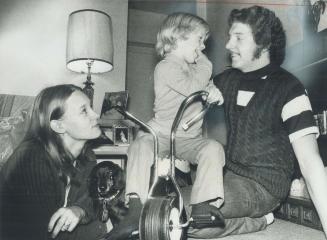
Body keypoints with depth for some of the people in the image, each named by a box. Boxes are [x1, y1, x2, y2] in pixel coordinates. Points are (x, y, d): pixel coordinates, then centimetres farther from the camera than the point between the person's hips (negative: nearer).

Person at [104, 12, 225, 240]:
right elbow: (192, 88, -19)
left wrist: (213, 90, 0)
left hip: (190, 139, 6)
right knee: (141, 145, -35)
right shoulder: (166, 67, -9)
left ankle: (204, 205, -23)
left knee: (213, 148, -24)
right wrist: (205, 65, -6)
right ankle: (136, 210, -35)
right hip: (161, 134, -5)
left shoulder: (193, 66, 17)